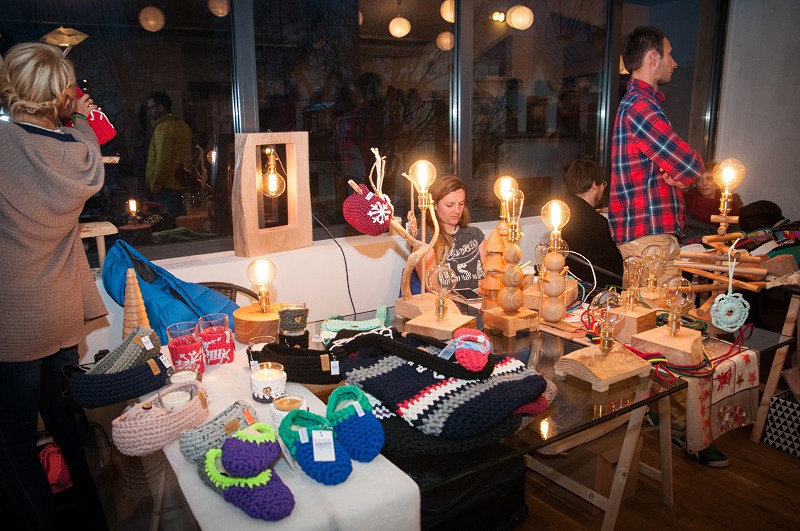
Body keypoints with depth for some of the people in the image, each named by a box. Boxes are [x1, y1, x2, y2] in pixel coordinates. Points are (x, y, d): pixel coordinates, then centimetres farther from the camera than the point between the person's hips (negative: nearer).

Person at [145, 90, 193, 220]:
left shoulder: (163, 128, -13)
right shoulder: (183, 125, 14)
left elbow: (162, 161, -18)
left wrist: (154, 186, -11)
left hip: (168, 186, -9)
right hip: (182, 186, 9)